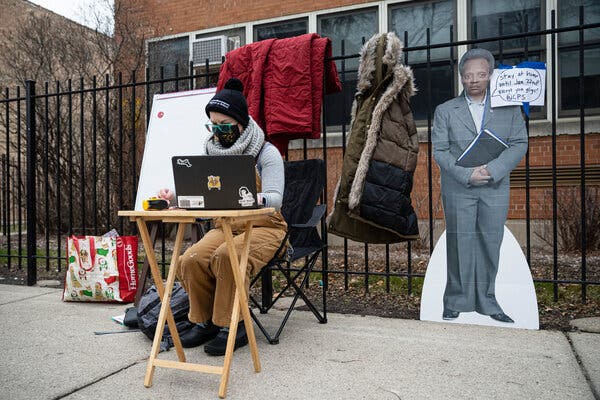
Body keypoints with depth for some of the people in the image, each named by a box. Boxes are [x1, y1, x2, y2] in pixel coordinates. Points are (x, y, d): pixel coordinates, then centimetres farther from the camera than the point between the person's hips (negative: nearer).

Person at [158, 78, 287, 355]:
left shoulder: (267, 153, -7)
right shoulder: (211, 152, 9)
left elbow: (275, 198, -20)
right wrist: (173, 195, -13)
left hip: (263, 226, -4)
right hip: (224, 227, 5)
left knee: (227, 256, -34)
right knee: (190, 260, -22)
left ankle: (232, 325, -15)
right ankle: (205, 321, -1)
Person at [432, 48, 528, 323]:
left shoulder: (509, 107, 9)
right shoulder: (445, 111, 5)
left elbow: (519, 144, 1)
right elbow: (440, 150, -1)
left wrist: (492, 169, -15)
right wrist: (467, 174, -15)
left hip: (495, 187, 2)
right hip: (458, 188, -1)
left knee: (490, 244, 6)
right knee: (460, 244, 1)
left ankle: (486, 301, 19)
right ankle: (457, 301, 12)